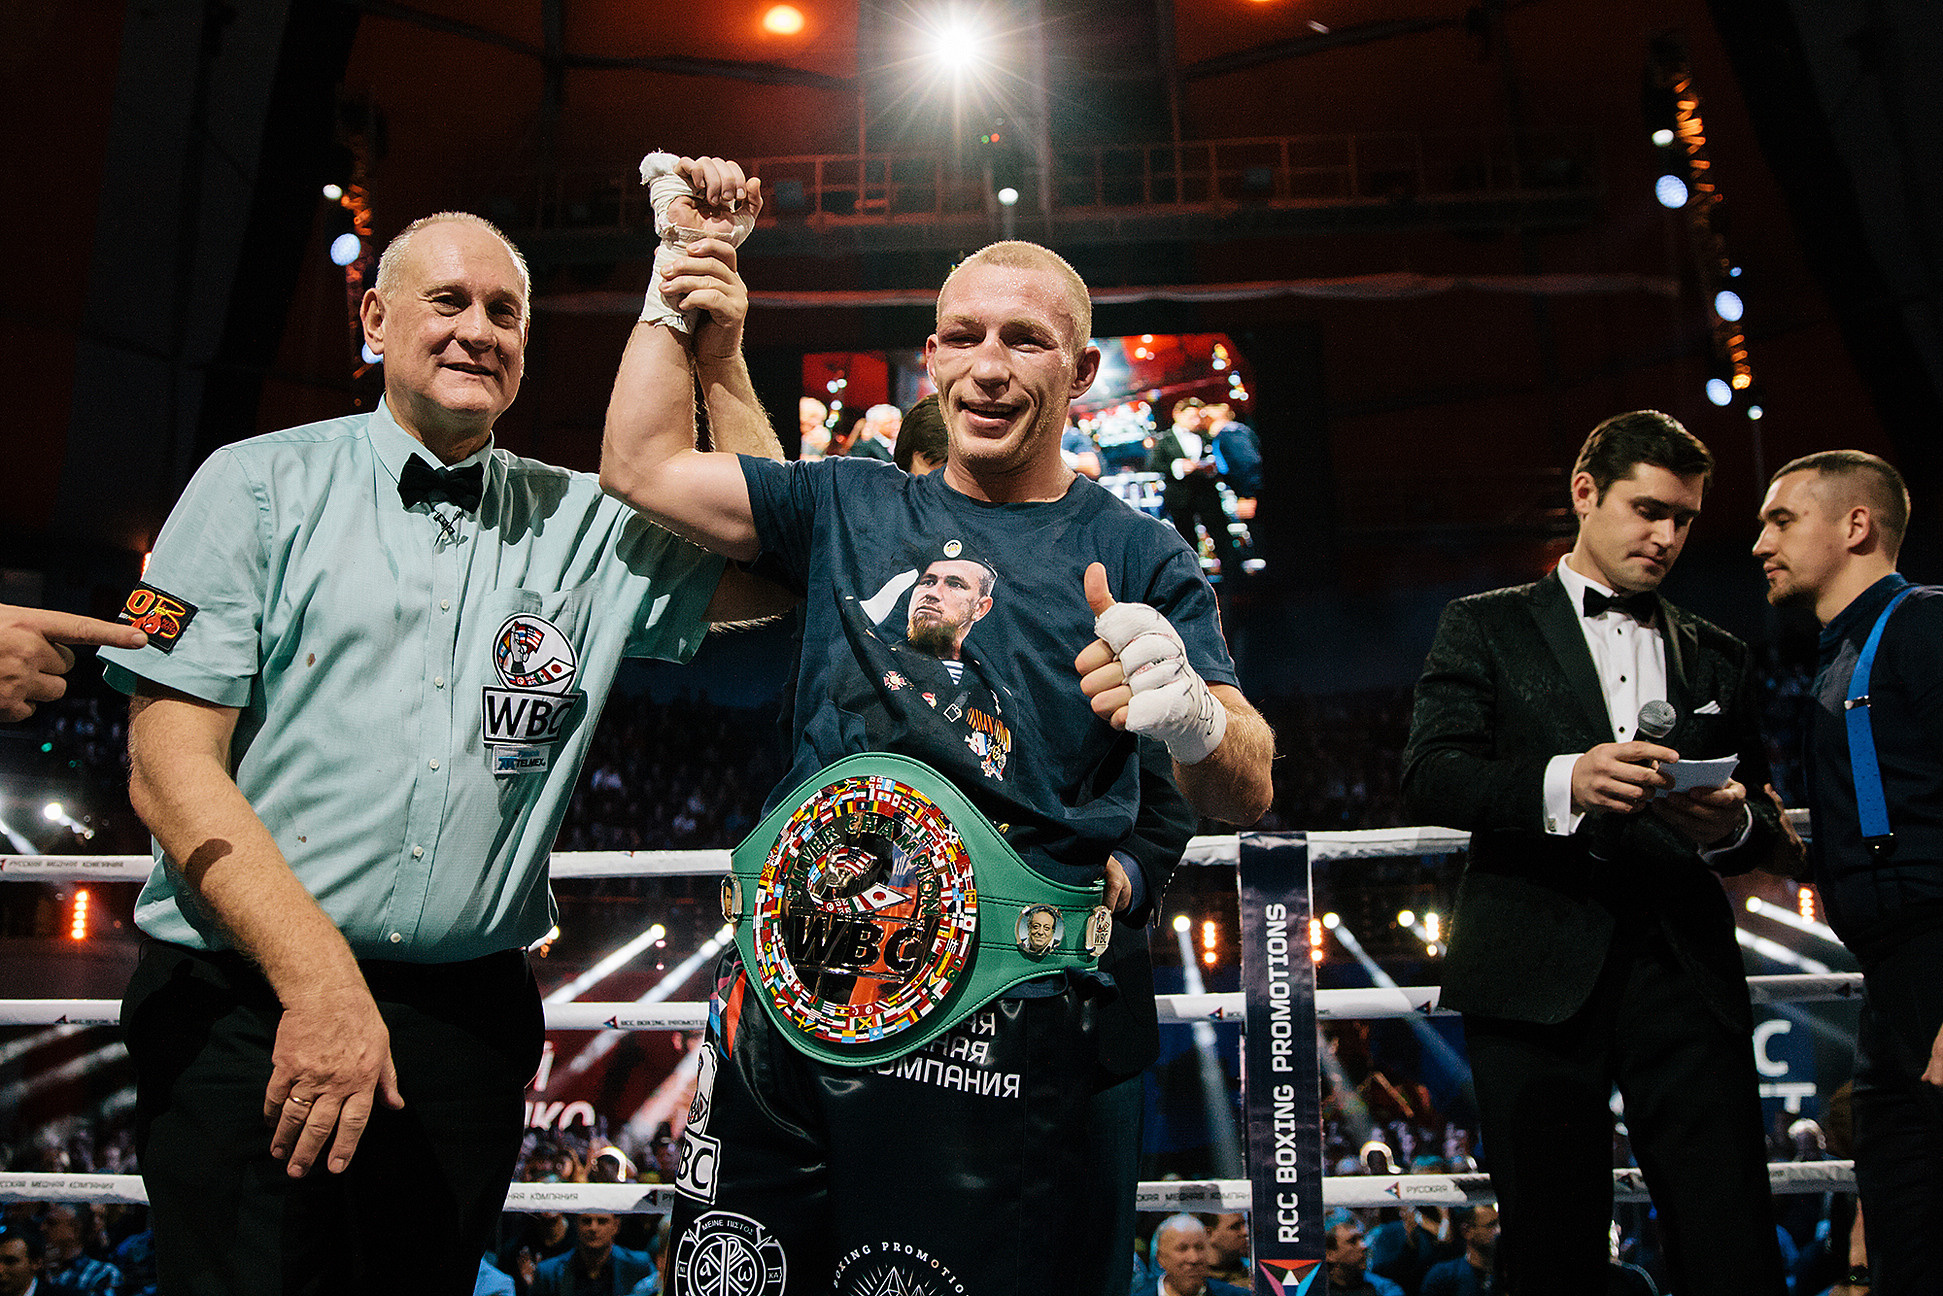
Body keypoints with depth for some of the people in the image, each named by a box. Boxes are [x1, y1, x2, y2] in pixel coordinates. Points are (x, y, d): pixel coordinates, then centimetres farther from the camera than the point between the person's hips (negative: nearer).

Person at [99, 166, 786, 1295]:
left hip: (469, 1021, 3)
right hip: (247, 1004, -2)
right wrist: (319, 978, -18)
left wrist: (721, 364, -3)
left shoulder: (580, 525, 9)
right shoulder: (262, 485, 0)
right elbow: (171, 765, -7)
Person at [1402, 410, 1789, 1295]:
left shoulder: (1716, 657, 23)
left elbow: (1761, 822, 20)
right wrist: (1563, 782, -19)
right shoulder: (1485, 627, 12)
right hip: (1539, 976, -2)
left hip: (1684, 972, 3)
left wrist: (1733, 824, -5)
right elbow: (1428, 780, -1)